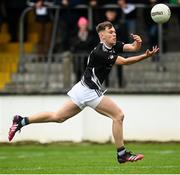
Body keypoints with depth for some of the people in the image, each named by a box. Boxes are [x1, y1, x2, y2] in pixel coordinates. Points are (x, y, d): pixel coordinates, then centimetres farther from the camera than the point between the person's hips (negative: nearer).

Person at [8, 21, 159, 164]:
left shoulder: (113, 46, 5)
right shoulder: (99, 52, -21)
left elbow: (133, 47, 1)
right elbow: (124, 62, -22)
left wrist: (138, 42, -22)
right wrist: (146, 56, -28)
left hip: (85, 89, 10)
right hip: (90, 91, -10)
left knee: (58, 117, 13)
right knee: (118, 115, -8)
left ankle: (21, 121, 17)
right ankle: (122, 154, -2)